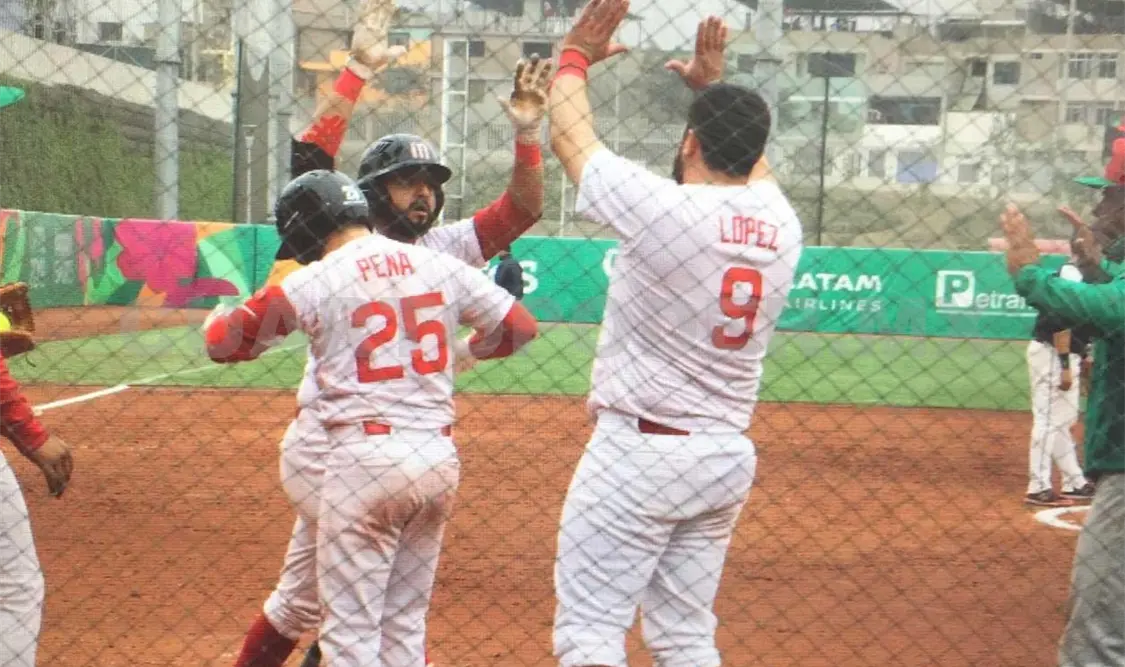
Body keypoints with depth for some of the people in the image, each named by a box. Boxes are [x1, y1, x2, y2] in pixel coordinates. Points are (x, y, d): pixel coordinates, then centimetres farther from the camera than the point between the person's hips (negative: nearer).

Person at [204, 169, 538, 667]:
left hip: (365, 455, -5)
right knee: (405, 624, 16)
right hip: (439, 456, 5)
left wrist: (218, 317, 27)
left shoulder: (313, 282, -5)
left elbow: (223, 342, 3)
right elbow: (518, 327, 14)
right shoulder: (441, 266, 7)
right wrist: (470, 349, 33)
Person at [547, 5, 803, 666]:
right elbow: (748, 155, 25)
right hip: (728, 456, 7)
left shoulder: (664, 208, -15)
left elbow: (570, 136, 1)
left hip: (639, 449, -6)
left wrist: (576, 54, 16)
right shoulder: (781, 221, 1)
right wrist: (715, 84, 36)